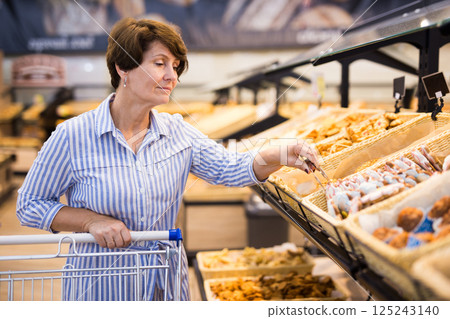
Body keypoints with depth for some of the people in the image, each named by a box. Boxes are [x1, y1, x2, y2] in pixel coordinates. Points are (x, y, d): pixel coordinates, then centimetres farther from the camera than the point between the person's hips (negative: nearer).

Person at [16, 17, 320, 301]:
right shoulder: (73, 136, -14)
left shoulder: (178, 132, -1)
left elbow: (230, 168, -6)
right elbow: (30, 205, -7)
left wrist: (281, 156, -24)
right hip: (102, 285, -4)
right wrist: (92, 221, -21)